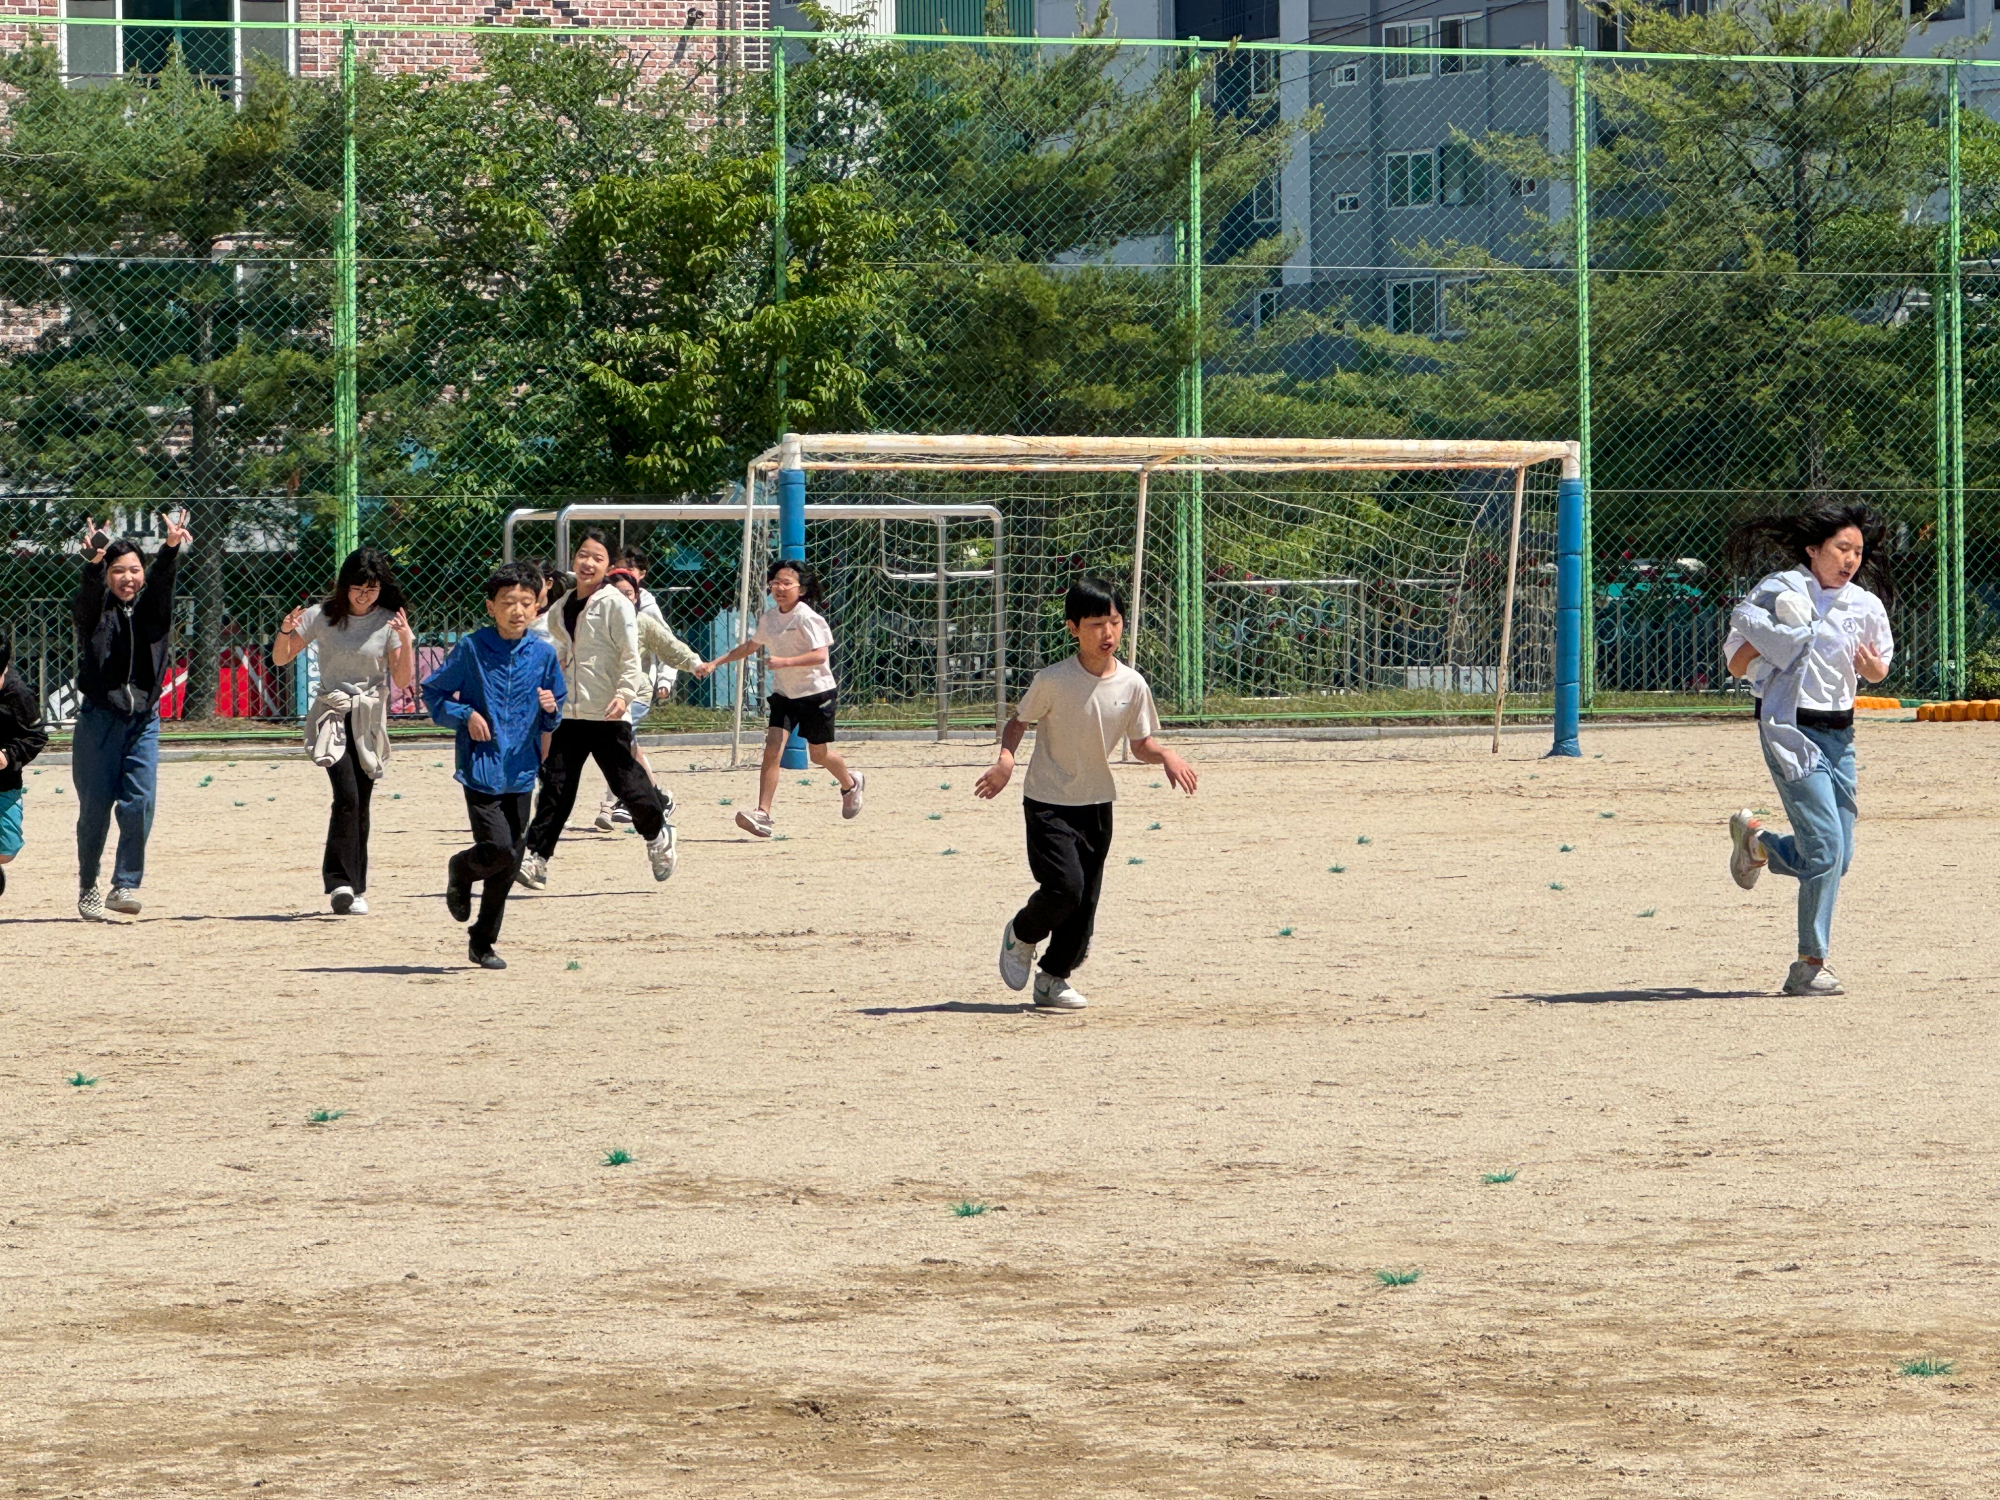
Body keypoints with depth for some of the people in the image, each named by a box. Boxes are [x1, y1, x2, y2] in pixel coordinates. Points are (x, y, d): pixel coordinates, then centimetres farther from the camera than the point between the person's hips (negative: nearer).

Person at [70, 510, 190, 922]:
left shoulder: (152, 607, 7)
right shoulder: (93, 610, 1)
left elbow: (162, 580, -12)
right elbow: (88, 594, -21)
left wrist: (171, 548, -33)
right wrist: (94, 561, -43)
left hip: (144, 719, 2)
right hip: (98, 717, -2)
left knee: (140, 802, -10)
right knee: (95, 806, 1)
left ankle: (125, 886, -6)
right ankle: (88, 888, 15)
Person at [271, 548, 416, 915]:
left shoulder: (389, 622, -1)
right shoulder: (322, 616, -2)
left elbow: (403, 681, -4)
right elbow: (281, 659, 5)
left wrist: (406, 642, -19)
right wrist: (286, 632, -16)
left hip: (370, 719, 2)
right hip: (332, 715, -2)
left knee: (361, 805, 4)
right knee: (347, 795, -20)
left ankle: (355, 889, 15)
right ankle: (340, 883, -21)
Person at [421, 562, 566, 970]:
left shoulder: (543, 654, 5)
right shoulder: (471, 648, -5)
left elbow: (552, 723, 14)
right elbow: (433, 693, 3)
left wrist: (551, 709, -8)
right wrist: (465, 715, -12)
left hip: (520, 772, 4)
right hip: (481, 767, -4)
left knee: (509, 863, 5)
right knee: (499, 850, -16)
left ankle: (483, 941, 20)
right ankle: (461, 870, 19)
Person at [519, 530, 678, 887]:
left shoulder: (614, 604, -7)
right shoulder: (560, 610, 12)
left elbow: (631, 655, -11)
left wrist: (624, 693, -24)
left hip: (607, 714, -5)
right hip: (569, 713, 5)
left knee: (627, 781, 2)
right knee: (555, 784, -3)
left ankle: (658, 835, 26)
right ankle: (536, 856, -4)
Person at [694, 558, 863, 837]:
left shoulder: (807, 618, -18)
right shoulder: (769, 618, 3)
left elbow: (820, 655, -27)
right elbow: (751, 646, 20)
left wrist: (784, 662, -37)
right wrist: (714, 664, 16)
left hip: (817, 692, -5)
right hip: (784, 693, 5)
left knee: (818, 753, 9)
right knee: (772, 749, -11)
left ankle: (850, 785, 42)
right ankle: (763, 815, -18)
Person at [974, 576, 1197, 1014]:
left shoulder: (1132, 686, -4)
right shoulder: (1053, 681, -15)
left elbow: (1141, 744, 5)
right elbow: (1018, 722, -3)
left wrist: (1165, 756, -16)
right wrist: (1006, 760, -21)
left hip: (1097, 805, 5)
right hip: (1049, 802, -5)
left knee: (1085, 903, 7)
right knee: (1065, 885, -19)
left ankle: (1054, 978, 26)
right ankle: (1021, 936, 11)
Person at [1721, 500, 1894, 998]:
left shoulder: (1865, 606, 5)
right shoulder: (1780, 592, -7)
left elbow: (1879, 671, 18)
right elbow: (1737, 665, -4)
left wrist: (1871, 665, -4)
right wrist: (1772, 629, -20)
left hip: (1839, 733, 6)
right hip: (1788, 728, -6)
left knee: (1838, 858, 8)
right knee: (1825, 846, -16)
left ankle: (1755, 840, 37)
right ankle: (1810, 966, -6)